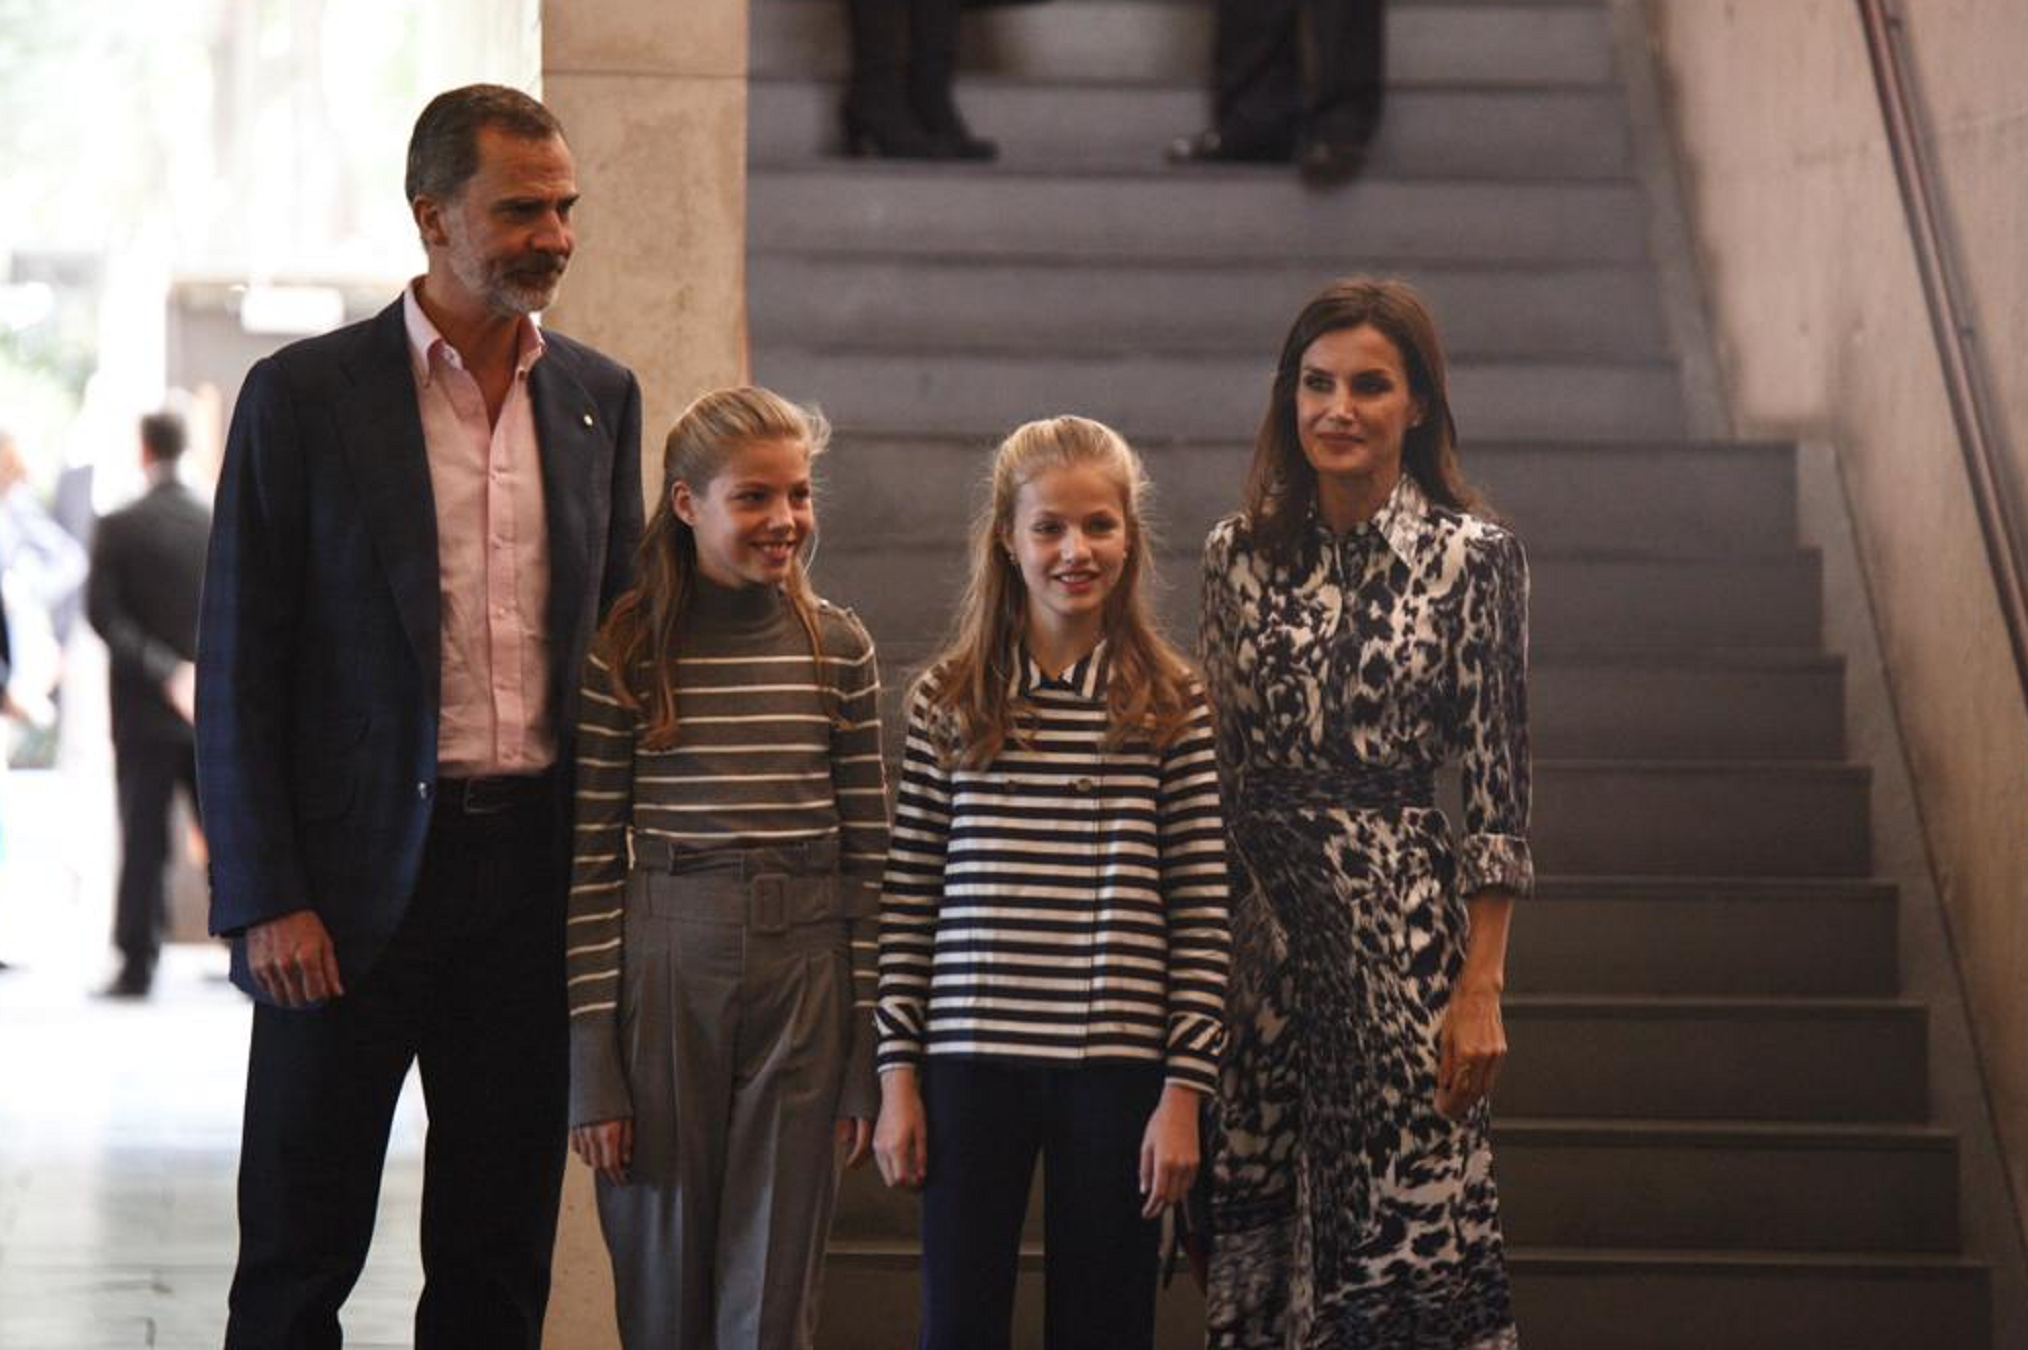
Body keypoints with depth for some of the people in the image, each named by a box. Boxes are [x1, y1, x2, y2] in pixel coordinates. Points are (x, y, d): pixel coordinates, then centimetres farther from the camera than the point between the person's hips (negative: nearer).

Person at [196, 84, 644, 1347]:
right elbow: (238, 668, -4)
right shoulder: (305, 394, -4)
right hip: (356, 884, -4)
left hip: (534, 872, 4)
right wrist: (264, 900, -11)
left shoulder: (600, 397, 9)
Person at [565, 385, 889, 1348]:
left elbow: (867, 853, 6)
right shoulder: (624, 653, -2)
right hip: (664, 970, -1)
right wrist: (591, 1068, -5)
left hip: (805, 975, 1)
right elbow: (588, 863, -2)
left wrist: (868, 1055, 3)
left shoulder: (839, 649, 4)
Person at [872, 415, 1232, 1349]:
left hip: (1117, 1068, -1)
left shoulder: (1171, 708, 2)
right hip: (973, 1063, 1)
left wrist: (1185, 1087, -4)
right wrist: (898, 1076, 1)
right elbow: (907, 904, 6)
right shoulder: (948, 703, 5)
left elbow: (1201, 917, 1)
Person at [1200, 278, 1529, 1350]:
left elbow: (1497, 788, -4)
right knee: (1259, 1222, 7)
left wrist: (1480, 987, -9)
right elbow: (1211, 763, 11)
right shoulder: (1239, 553, 7)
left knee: (1411, 1216, -5)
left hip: (1404, 927, -3)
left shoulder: (1473, 557, -3)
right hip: (1259, 927, 3)